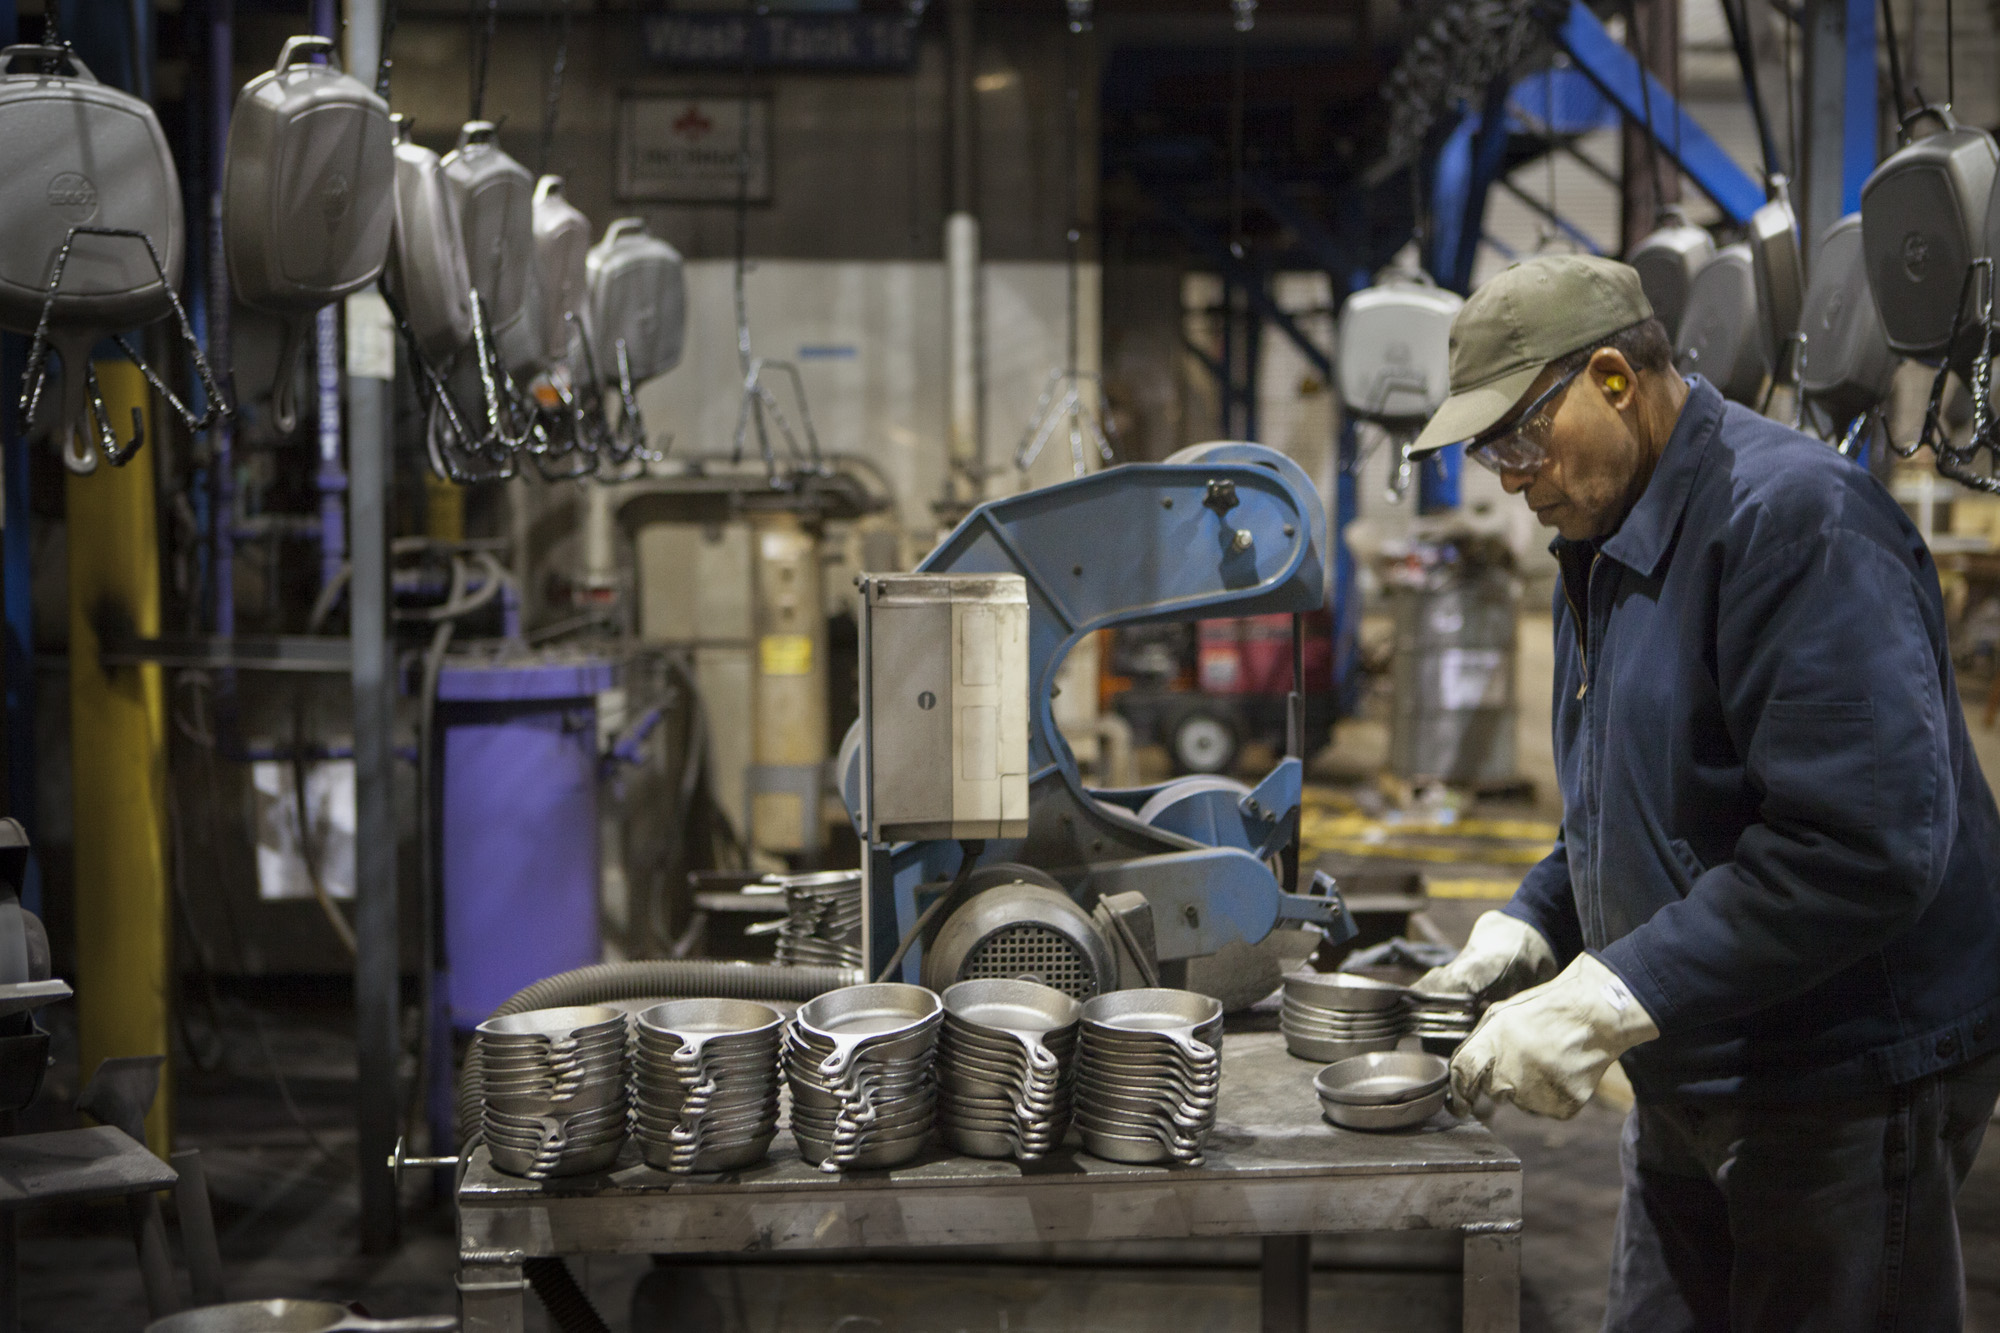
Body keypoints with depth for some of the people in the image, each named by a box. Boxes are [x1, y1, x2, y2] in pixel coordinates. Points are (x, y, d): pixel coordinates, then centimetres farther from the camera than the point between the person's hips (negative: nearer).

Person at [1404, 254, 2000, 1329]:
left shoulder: (1794, 516, -20)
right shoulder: (1606, 544, 11)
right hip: (1691, 1077, 9)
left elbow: (1863, 843, -29)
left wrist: (1605, 1002, -29)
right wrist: (1527, 931, 2)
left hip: (1847, 1077, -9)